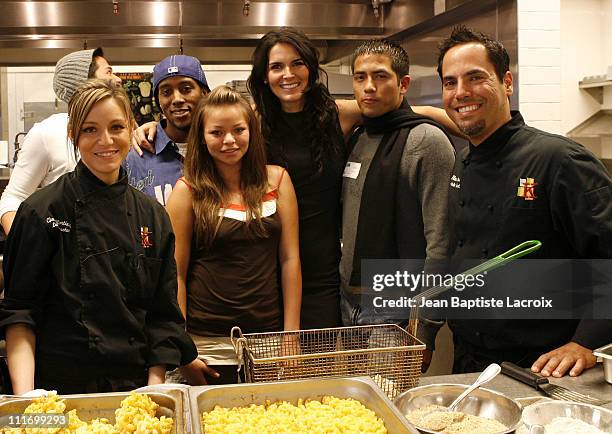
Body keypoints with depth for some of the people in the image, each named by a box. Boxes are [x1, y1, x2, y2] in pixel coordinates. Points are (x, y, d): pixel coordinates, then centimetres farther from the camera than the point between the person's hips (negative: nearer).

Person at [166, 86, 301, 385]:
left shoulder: (276, 180, 3)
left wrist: (291, 334, -1)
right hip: (209, 345, -2)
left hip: (268, 335, 2)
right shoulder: (188, 191, -3)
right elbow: (176, 273, -3)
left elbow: (289, 258, 2)